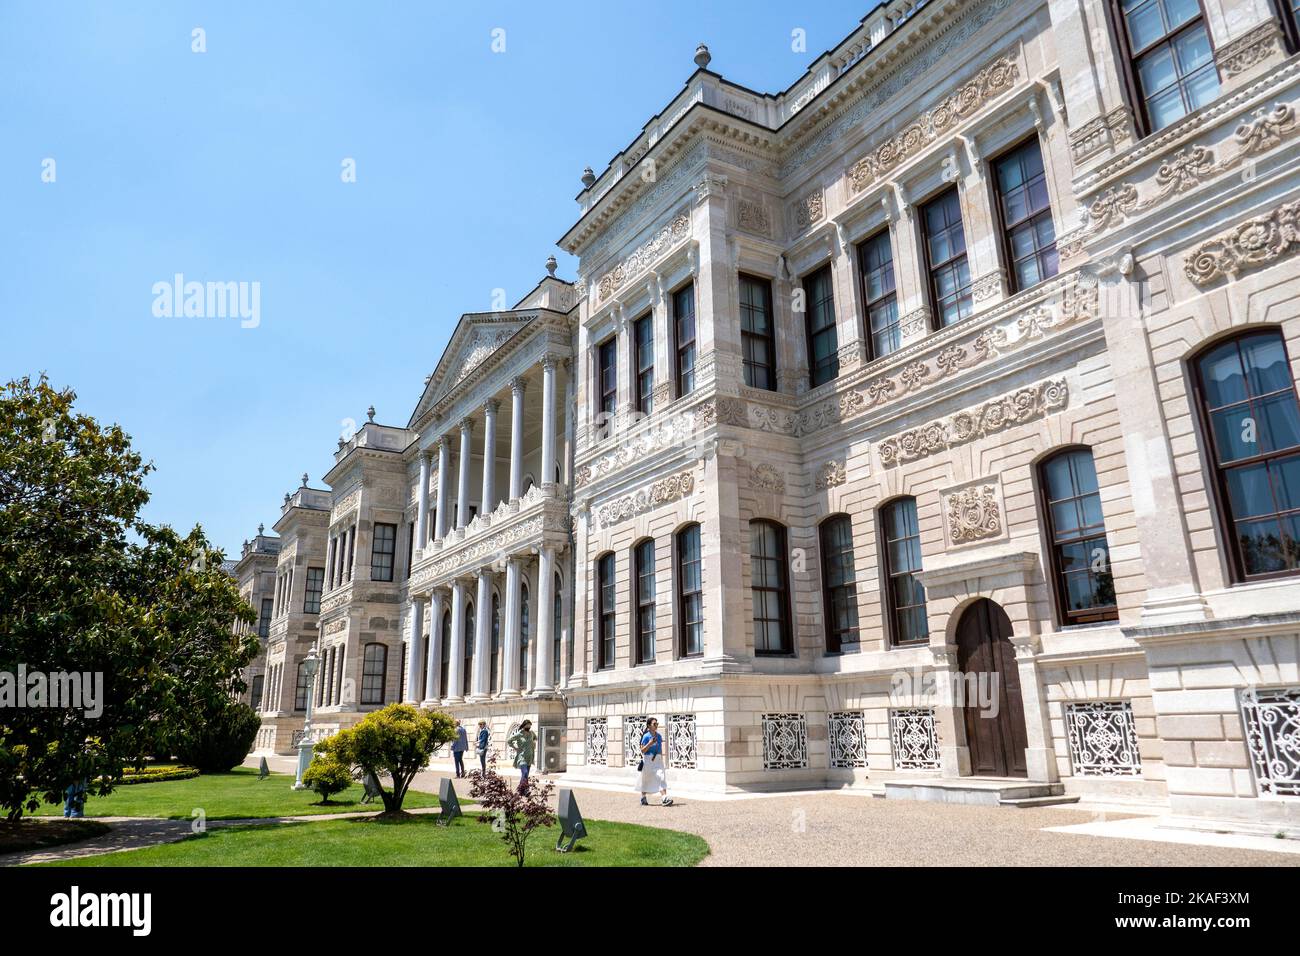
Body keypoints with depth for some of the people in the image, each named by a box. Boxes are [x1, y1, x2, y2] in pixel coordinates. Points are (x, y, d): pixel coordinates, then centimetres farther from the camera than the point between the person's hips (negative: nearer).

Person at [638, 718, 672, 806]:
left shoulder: (659, 736, 8)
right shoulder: (646, 736, -10)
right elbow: (642, 750, -10)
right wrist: (649, 744, -24)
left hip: (658, 759, 5)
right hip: (648, 759, -5)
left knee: (661, 777, -10)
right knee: (646, 779, 4)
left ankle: (664, 798, -13)